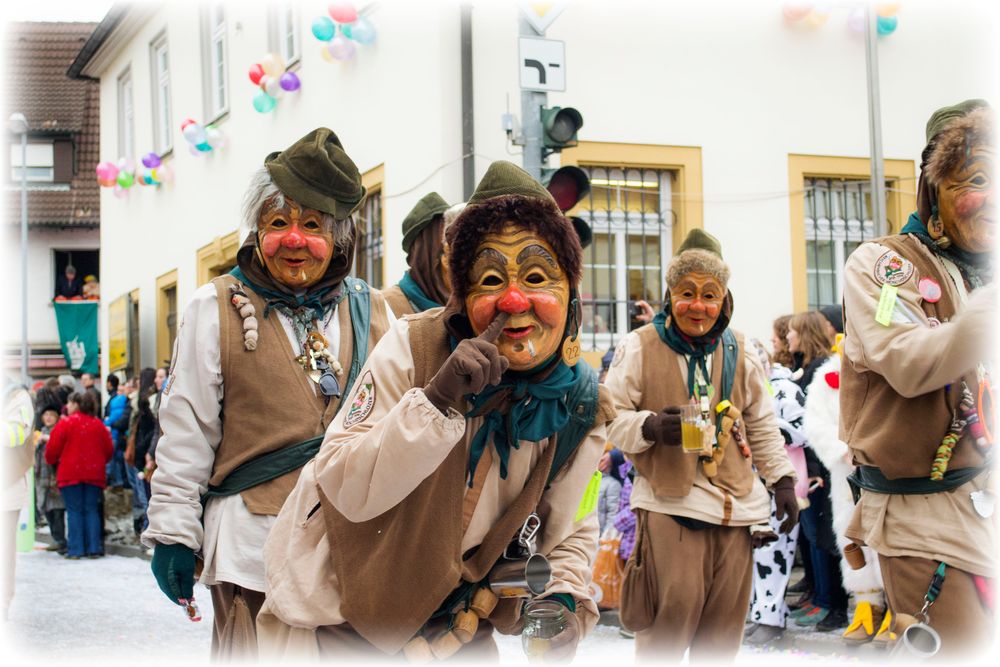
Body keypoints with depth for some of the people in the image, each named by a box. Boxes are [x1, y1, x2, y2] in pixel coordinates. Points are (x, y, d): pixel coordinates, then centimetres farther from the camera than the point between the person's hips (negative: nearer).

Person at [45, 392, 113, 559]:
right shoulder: (98, 424, 6)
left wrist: (52, 461, 17)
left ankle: (75, 550, -2)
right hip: (94, 474, 4)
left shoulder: (65, 423, -7)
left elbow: (53, 448, -4)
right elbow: (108, 449, 9)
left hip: (70, 474, -3)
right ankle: (94, 548, 3)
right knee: (91, 510, 8)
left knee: (74, 511, 1)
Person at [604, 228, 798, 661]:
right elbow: (611, 418, -2)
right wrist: (651, 427, -20)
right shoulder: (639, 347, -1)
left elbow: (761, 423, 20)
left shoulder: (738, 350, 13)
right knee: (675, 610, -12)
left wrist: (782, 480, 15)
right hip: (669, 500, -4)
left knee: (724, 621, 8)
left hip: (736, 504, 5)